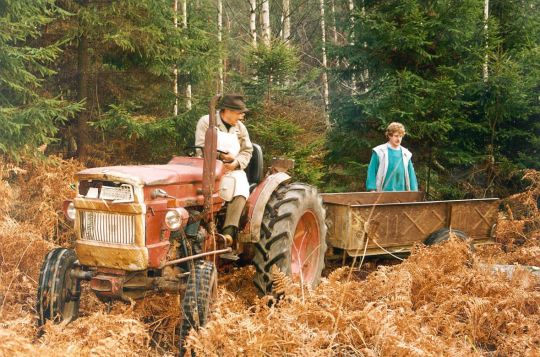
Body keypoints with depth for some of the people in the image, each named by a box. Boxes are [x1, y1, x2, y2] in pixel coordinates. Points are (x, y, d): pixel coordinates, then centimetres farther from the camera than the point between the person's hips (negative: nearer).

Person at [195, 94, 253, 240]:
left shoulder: (240, 127, 10)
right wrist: (220, 156, -25)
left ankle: (228, 232, -34)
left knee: (241, 189, -29)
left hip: (233, 170, 3)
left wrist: (236, 163, -13)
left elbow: (247, 151, 9)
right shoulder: (206, 122, -3)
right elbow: (201, 148, -11)